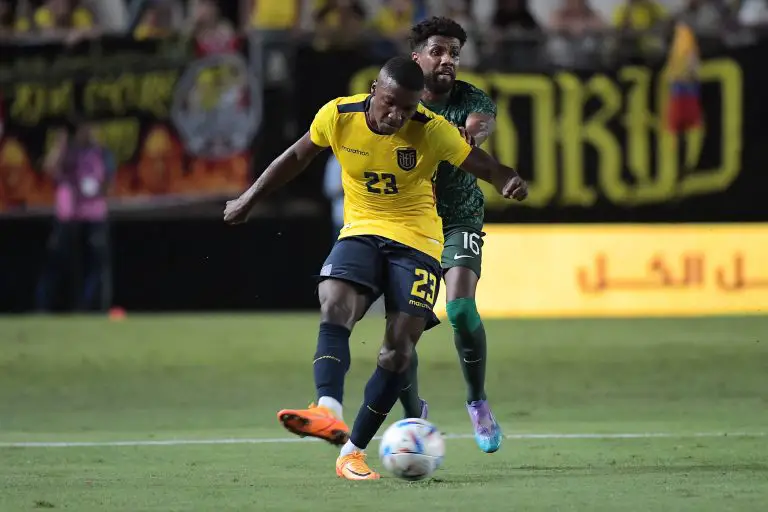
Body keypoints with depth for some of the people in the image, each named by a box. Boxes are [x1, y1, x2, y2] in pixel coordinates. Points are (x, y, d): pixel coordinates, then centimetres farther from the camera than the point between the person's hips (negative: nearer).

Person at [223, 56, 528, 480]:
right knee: (334, 310, -28)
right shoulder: (338, 116, -8)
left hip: (416, 241, -1)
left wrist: (509, 182, -34)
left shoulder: (431, 131, -13)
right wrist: (250, 199, 17)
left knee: (398, 350, -10)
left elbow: (486, 167, -10)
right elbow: (298, 157, 10)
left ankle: (353, 449, 0)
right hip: (360, 232, 1)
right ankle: (329, 412, -48)